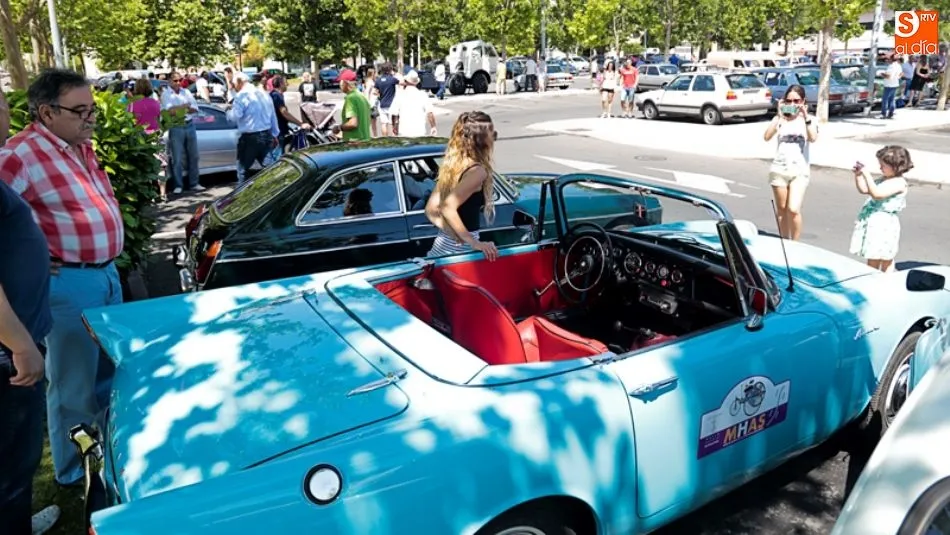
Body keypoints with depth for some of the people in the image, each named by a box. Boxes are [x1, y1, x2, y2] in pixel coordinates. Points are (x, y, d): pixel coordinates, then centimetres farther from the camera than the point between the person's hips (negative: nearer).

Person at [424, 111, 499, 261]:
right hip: (460, 250, -8)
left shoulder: (452, 165, 7)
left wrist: (455, 234, -4)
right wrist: (474, 243, -24)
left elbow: (431, 210, 5)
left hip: (442, 246, 8)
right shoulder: (477, 171, -16)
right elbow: (448, 208, -27)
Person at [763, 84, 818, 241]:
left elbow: (813, 138, -16)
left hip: (800, 170, -2)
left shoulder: (808, 119, 4)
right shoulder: (780, 118, 5)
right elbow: (767, 137, -12)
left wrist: (805, 116, -18)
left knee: (793, 210, -16)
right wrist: (779, 115, -14)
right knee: (782, 210, 9)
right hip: (779, 168, 2)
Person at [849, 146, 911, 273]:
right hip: (872, 223, 9)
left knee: (886, 261, 1)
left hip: (884, 225, -9)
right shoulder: (884, 179, 12)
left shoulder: (899, 183, -15)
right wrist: (858, 175, 2)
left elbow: (877, 194, -27)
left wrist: (866, 174, -26)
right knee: (872, 260, 15)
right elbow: (864, 189, 18)